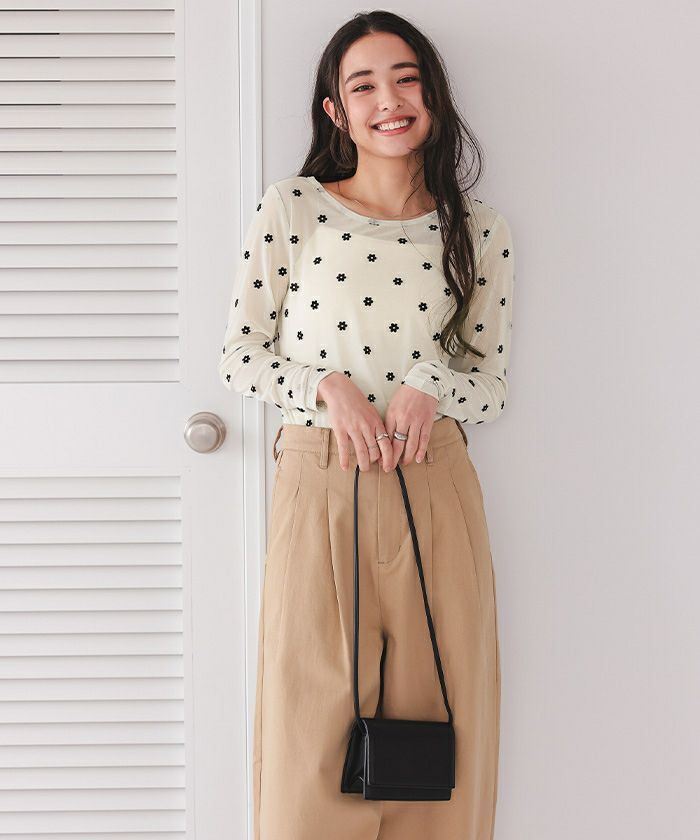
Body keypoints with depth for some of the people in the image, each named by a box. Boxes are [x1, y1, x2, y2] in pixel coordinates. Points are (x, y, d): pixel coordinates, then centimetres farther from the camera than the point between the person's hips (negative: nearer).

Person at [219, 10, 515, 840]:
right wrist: (330, 387, -13)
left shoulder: (479, 229, 6)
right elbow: (240, 357, 3)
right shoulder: (290, 208, 1)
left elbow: (493, 383, 9)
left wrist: (432, 388, -12)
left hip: (434, 486, 2)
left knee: (440, 722, 7)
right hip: (319, 487, -1)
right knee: (314, 719, 4)